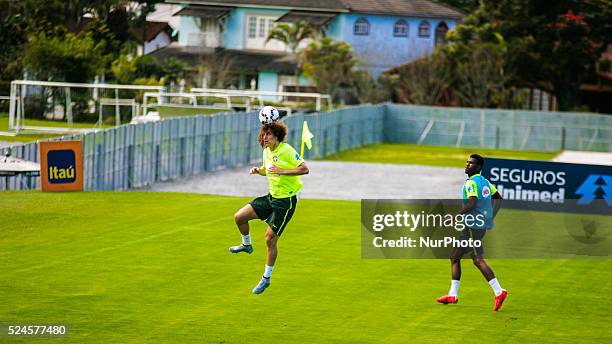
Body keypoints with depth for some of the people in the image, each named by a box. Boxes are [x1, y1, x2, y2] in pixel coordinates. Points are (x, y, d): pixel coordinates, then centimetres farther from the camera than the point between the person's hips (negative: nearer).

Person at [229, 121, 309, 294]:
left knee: (270, 238, -8)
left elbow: (304, 169, -24)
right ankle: (246, 244, 34)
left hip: (286, 201, -8)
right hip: (271, 196, 8)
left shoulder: (286, 150, -19)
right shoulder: (267, 151, 5)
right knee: (239, 217, 4)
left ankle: (266, 278, 6)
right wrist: (258, 170, 1)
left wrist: (282, 171, -33)